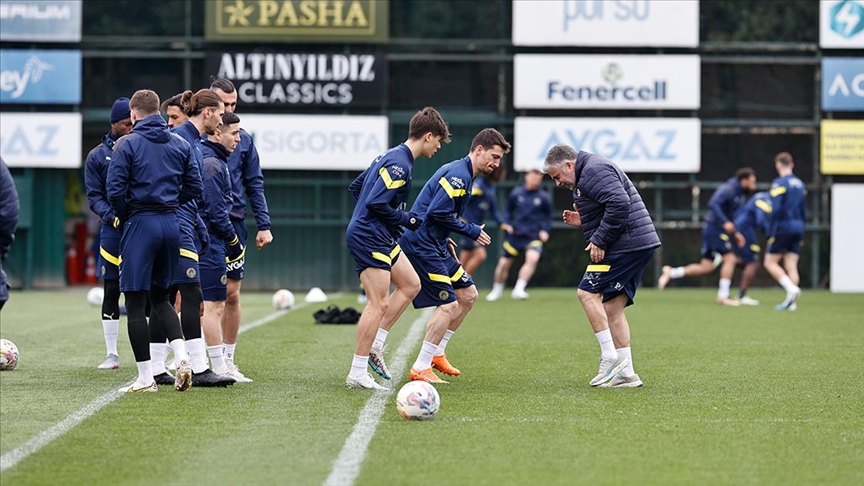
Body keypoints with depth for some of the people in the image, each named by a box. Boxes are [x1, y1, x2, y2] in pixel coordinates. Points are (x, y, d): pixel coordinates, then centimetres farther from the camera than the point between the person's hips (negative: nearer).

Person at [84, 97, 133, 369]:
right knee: (111, 293, 1)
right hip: (113, 231, 0)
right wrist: (113, 217, -16)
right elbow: (94, 196, 2)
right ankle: (112, 354, 8)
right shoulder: (97, 156, 6)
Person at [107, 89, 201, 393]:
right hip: (172, 223, 5)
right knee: (160, 297, 18)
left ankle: (145, 378, -1)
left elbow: (115, 190, -11)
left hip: (140, 224, -5)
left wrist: (123, 216, 6)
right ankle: (181, 357, -3)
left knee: (135, 303, 1)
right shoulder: (181, 145, 9)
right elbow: (194, 187, 8)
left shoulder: (127, 144, -6)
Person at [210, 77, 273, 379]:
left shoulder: (243, 139, 9)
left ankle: (228, 360, 13)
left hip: (233, 223, 3)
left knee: (231, 294, 4)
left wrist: (264, 225, 7)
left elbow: (254, 184, 13)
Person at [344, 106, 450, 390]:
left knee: (410, 285, 16)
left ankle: (374, 347, 15)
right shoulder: (400, 165, -18)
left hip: (381, 239, 11)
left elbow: (355, 187, 21)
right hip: (370, 239, -11)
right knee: (378, 304, -9)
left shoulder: (391, 157, 14)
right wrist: (409, 220, -12)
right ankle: (357, 374, -5)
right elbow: (376, 203, -24)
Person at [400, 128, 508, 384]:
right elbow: (437, 212, -25)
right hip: (421, 246, -11)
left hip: (435, 245, 11)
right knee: (448, 305, -12)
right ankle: (420, 369, -7)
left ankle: (436, 353, 21)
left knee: (468, 295, 14)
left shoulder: (462, 173, 16)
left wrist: (445, 240, 12)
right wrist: (472, 231, -14)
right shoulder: (459, 175, -17)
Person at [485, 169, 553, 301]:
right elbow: (507, 210, 15)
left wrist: (545, 231, -2)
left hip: (533, 237, -1)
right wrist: (507, 224, 0)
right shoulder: (516, 193, 3)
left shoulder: (544, 198, 1)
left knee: (532, 258, -28)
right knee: (503, 263, 2)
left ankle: (518, 290, -25)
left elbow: (548, 217, 11)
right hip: (514, 235, 1)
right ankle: (497, 290, 26)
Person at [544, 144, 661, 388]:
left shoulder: (594, 171, -11)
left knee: (587, 292, -6)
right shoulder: (589, 174, 24)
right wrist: (583, 221, 14)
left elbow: (620, 203, -24)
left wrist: (599, 241, -19)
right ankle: (626, 373, 7)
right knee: (613, 307, 9)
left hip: (625, 245, -11)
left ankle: (610, 356, -8)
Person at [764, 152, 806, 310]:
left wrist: (770, 230, -13)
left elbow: (776, 210, -18)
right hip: (797, 227, 7)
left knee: (770, 262, 2)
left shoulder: (779, 183, -10)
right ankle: (791, 301, 1)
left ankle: (791, 288, -16)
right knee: (791, 266, 7)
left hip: (783, 227, -7)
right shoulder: (800, 184, 12)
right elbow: (804, 211, 16)